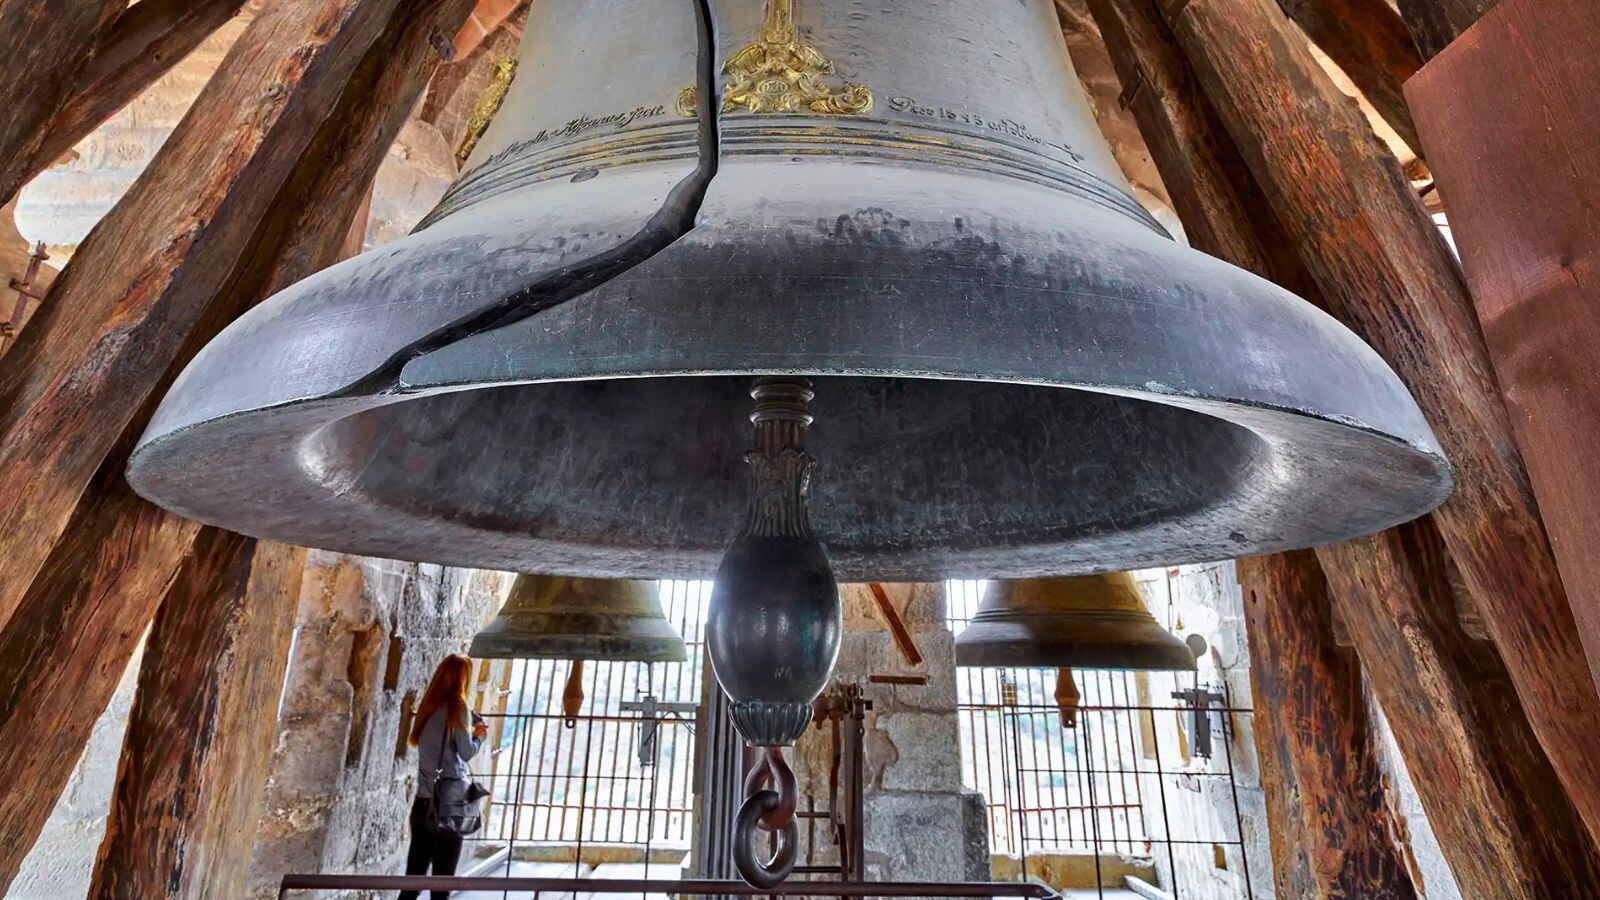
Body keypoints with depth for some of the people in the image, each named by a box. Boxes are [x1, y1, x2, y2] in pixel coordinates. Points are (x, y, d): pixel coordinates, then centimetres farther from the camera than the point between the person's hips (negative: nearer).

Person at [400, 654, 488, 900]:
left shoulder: (429, 707, 10)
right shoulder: (457, 706, -10)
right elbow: (466, 752, -8)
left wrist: (470, 728, 18)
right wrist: (479, 736, 10)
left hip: (422, 803, 6)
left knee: (413, 876, 9)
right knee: (442, 880, 2)